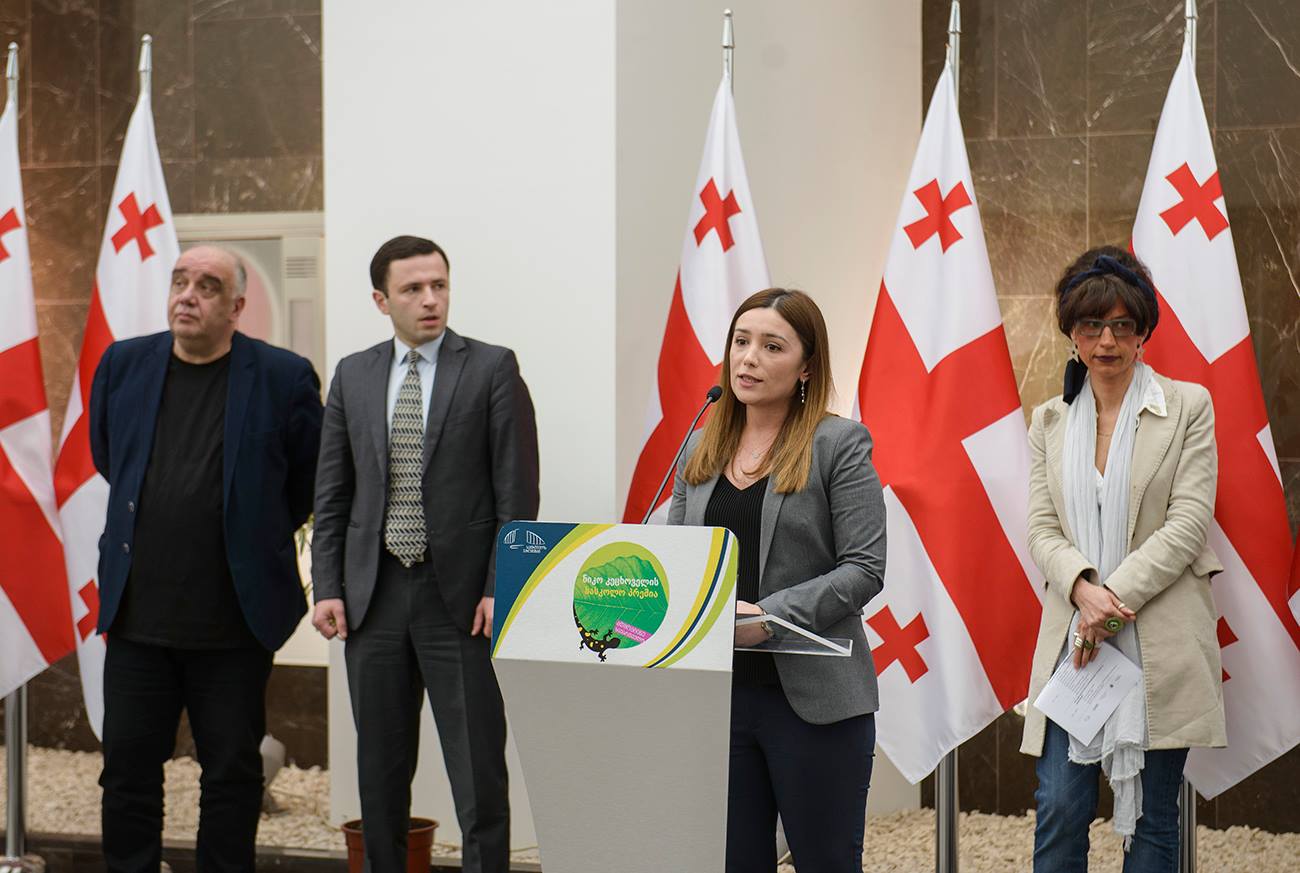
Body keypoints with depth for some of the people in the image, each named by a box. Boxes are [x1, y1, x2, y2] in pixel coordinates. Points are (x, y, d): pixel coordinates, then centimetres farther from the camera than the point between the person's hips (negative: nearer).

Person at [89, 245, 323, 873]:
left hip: (234, 620, -3)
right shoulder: (122, 365, 5)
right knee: (128, 767, 7)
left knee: (231, 773, 7)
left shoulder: (284, 378, -5)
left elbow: (311, 481, 6)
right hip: (137, 613, 3)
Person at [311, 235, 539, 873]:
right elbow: (332, 495, 11)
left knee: (479, 773, -4)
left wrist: (502, 588, -11)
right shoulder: (353, 376, 10)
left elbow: (518, 492, -4)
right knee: (380, 771, 11)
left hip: (460, 597, -3)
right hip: (374, 595, 4)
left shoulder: (492, 368, -1)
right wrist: (327, 588, 2)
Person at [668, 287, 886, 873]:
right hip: (716, 691, 5)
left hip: (813, 696, -4)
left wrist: (771, 615, -21)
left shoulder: (839, 444, -3)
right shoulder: (701, 451, 13)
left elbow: (864, 568, -10)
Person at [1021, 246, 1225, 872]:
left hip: (1160, 643, -2)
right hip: (1072, 639, 2)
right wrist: (1084, 588, -16)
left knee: (1151, 818, 4)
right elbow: (1042, 530, 5)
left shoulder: (1188, 406, 3)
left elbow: (1188, 523, -5)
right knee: (1059, 811, -3)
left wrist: (1116, 598, -14)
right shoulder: (1050, 422, 13)